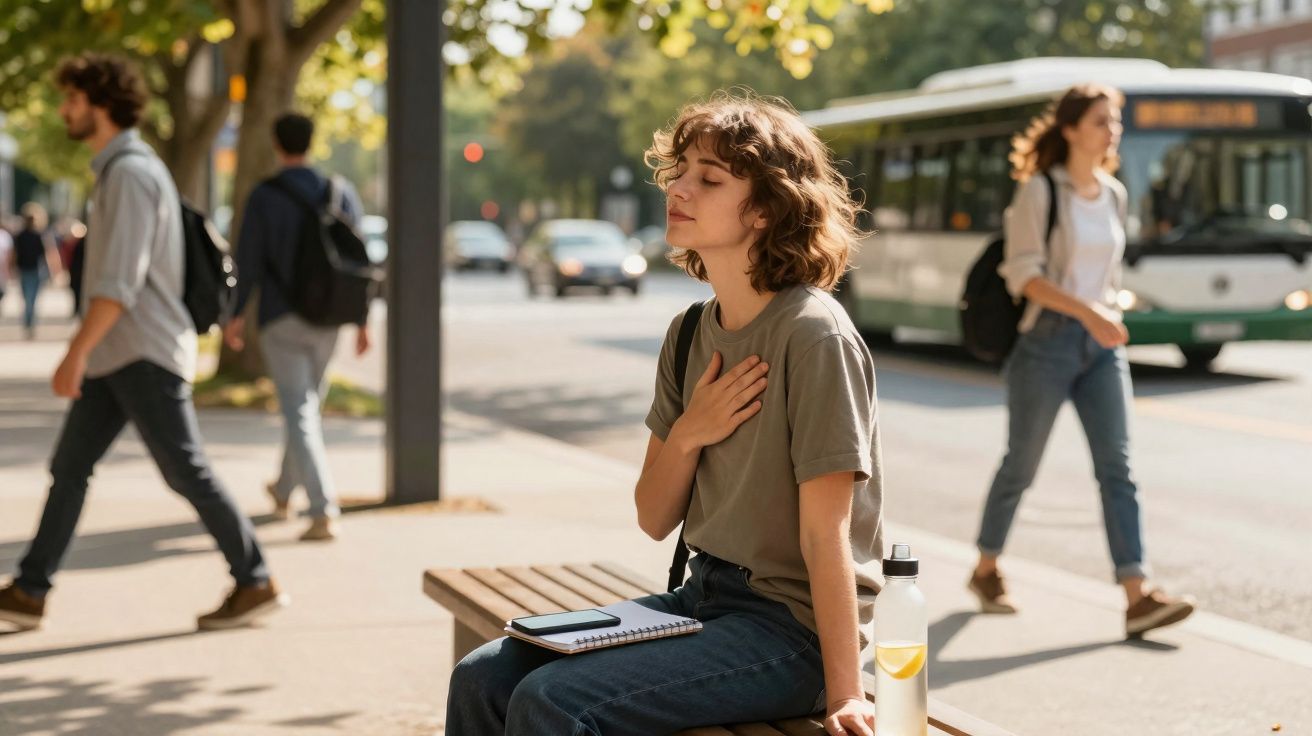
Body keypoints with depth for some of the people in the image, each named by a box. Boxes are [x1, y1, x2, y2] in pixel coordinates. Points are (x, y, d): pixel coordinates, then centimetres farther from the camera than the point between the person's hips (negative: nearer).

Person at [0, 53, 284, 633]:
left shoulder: (130, 172, -15)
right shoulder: (121, 169, 17)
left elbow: (121, 279, -24)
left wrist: (77, 354, -26)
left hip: (142, 355, -10)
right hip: (117, 358, 10)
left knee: (186, 472, -4)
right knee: (69, 468, 7)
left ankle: (255, 584, 5)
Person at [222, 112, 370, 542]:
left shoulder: (264, 196, -8)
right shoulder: (341, 192, 2)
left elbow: (249, 260, -8)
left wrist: (235, 314, 3)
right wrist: (362, 319, 7)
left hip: (281, 319, -4)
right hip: (326, 318, 4)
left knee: (299, 414, -5)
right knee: (306, 404, 21)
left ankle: (324, 512, -15)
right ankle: (285, 490, 38)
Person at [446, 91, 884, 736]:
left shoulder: (813, 335, -16)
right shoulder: (691, 334, 7)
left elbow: (825, 533, -17)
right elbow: (654, 520, 10)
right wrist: (687, 434, -9)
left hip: (790, 628, -8)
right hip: (702, 597, 8)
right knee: (482, 678, -2)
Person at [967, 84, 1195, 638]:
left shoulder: (1114, 194, 11)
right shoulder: (1040, 191, -8)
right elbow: (1024, 275, -15)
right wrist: (1085, 313, -25)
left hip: (1102, 345, 5)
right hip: (1047, 341, -5)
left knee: (1117, 467, -6)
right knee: (1022, 465, 7)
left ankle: (1137, 597, -12)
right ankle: (986, 570, 28)